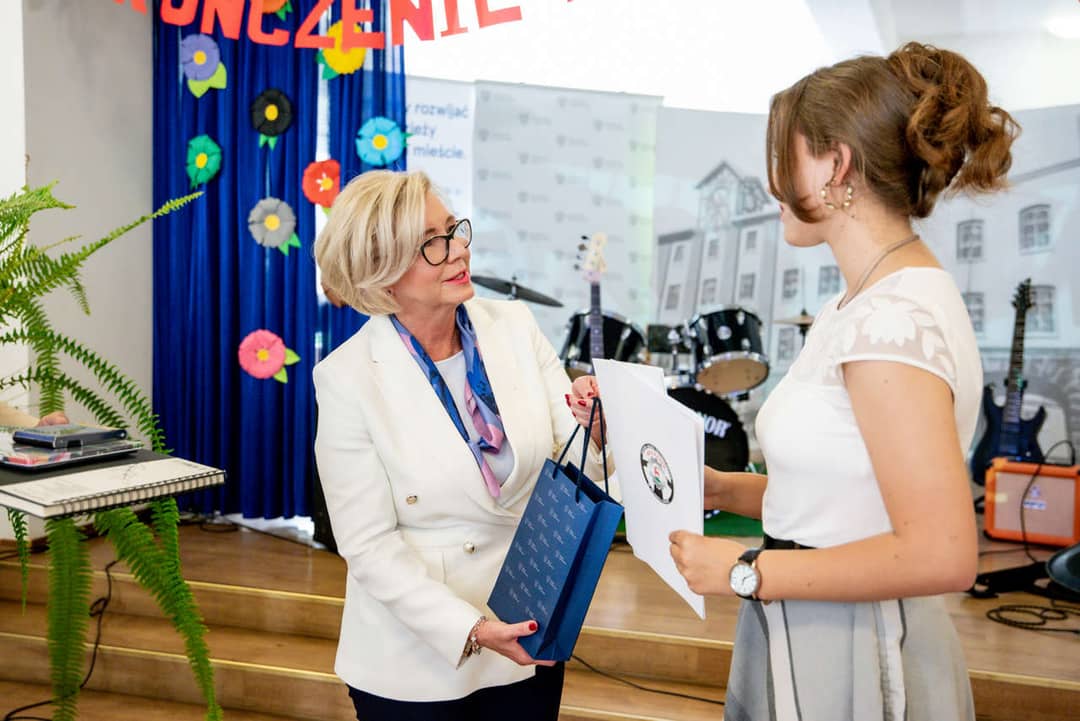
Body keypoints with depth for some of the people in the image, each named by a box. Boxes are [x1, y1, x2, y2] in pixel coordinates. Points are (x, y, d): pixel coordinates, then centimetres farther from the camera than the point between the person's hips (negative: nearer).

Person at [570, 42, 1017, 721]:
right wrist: (721, 489, 1)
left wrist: (747, 572, -20)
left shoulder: (894, 317, -21)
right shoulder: (868, 302, 9)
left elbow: (941, 553, -26)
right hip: (809, 641, 9)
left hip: (850, 663, -9)